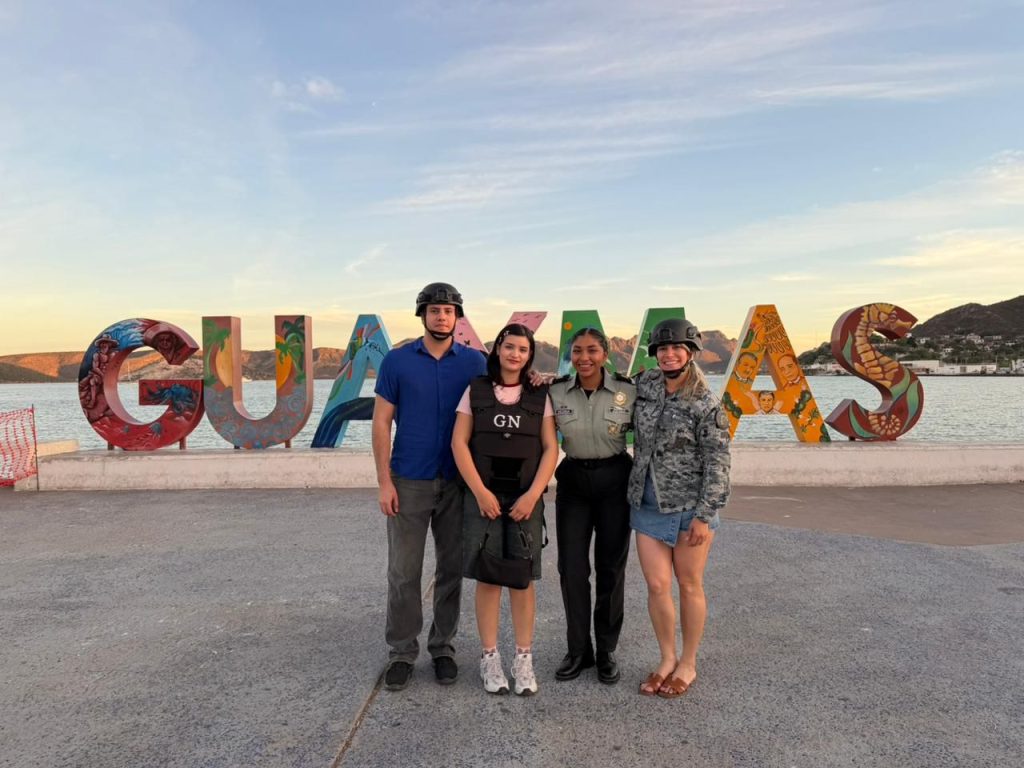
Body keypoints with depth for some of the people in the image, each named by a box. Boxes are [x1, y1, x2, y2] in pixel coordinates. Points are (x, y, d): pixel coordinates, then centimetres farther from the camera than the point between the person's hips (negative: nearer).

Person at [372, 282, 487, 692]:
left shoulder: (474, 362, 2)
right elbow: (381, 422, -1)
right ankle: (401, 652, 21)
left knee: (451, 569, 10)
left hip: (458, 482, 1)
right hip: (409, 483, -1)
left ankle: (443, 647, 27)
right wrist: (384, 481, -6)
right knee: (403, 572, 5)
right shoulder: (397, 361, -1)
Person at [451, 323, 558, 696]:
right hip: (483, 496, 0)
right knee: (487, 578, 4)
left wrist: (532, 494, -10)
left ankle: (524, 658, 17)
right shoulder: (476, 390, 4)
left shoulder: (539, 395, 5)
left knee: (523, 579, 5)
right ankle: (489, 658, 16)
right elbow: (459, 443, -1)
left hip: (526, 497, 1)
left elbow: (550, 448, 1)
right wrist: (480, 492, -9)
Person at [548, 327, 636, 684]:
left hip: (614, 480, -1)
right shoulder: (556, 392, -4)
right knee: (572, 567, 3)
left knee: (611, 567, 8)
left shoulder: (627, 391, -8)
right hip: (572, 481, 1)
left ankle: (607, 651, 25)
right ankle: (577, 649, 21)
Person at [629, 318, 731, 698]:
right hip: (647, 505, 4)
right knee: (657, 586, 5)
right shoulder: (646, 384, 3)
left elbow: (717, 464, -9)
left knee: (689, 586, 9)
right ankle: (667, 660, 26)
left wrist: (704, 515, -13)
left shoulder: (707, 405, -10)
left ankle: (688, 664, 27)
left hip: (690, 506, -4)